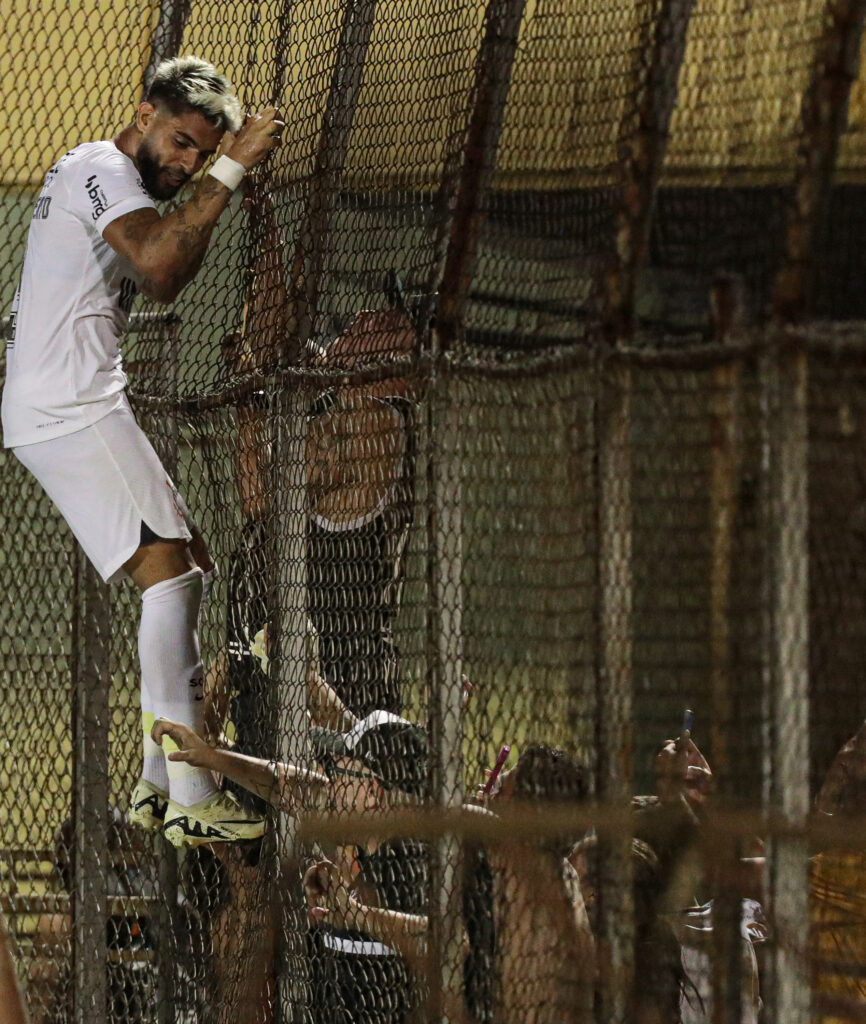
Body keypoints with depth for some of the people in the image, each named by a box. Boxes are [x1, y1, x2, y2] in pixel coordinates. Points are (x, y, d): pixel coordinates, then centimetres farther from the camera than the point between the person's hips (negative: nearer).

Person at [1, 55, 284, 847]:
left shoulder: (109, 177, 23)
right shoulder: (101, 168, -9)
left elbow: (166, 280, 23)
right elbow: (159, 262, -26)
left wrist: (225, 167, 17)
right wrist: (230, 172, -23)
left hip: (82, 408, 11)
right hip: (67, 407, -11)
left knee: (188, 568, 12)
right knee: (169, 572, -17)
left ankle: (158, 787, 12)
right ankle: (190, 802, -25)